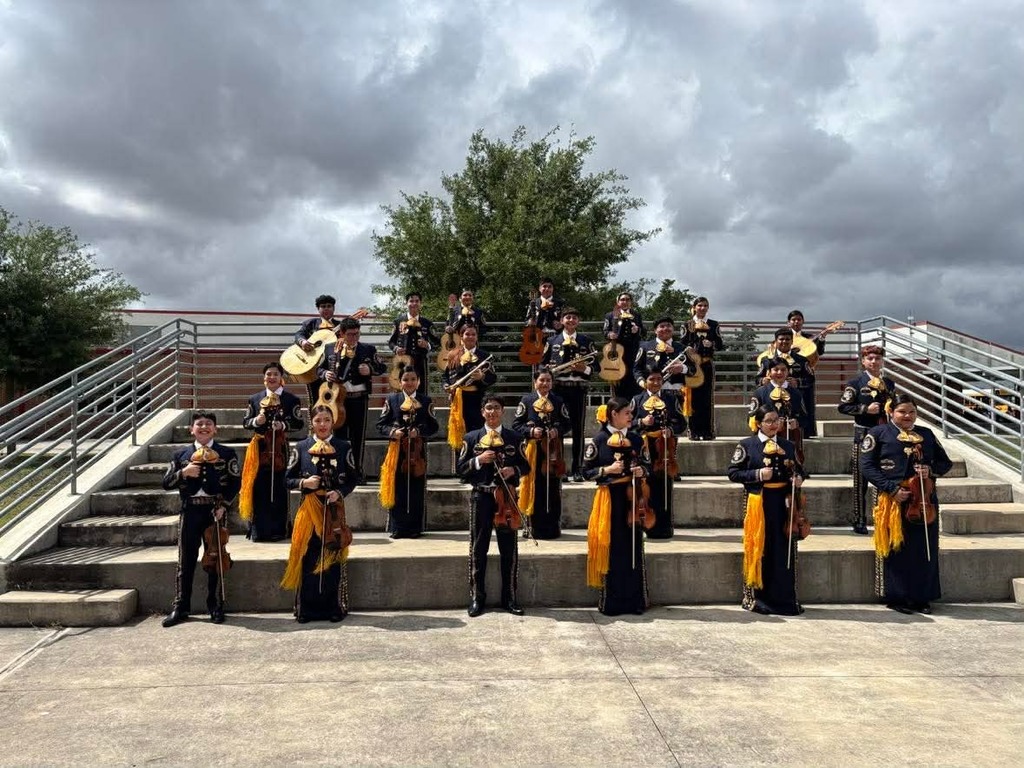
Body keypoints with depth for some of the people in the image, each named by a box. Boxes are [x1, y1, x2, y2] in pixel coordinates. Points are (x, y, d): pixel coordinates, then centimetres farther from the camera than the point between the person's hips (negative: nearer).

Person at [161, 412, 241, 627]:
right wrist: (183, 473, -11)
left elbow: (235, 482, 1)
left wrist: (223, 505, -11)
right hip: (190, 511, 1)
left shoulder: (227, 453, 4)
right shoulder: (181, 455, 9)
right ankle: (180, 607, 13)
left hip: (215, 510, -1)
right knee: (186, 560, 5)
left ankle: (216, 607, 14)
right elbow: (166, 483, 7)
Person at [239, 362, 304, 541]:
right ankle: (258, 530, 8)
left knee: (278, 488, 1)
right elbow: (245, 422, 12)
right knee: (258, 488, 0)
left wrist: (283, 425, -17)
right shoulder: (255, 399, 12)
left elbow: (299, 423, 0)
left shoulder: (291, 399, 4)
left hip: (279, 448, -2)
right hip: (260, 448, 2)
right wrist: (255, 421, -9)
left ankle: (277, 530, 9)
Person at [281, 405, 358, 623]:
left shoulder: (344, 447, 4)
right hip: (309, 509, 0)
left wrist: (339, 492, -12)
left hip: (334, 509, 0)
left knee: (333, 558, 3)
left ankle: (335, 608, 14)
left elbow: (352, 479, 6)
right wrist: (303, 483, -11)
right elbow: (288, 478, 8)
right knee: (307, 559, 0)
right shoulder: (302, 448, 5)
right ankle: (306, 609, 12)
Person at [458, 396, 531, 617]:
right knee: (478, 549, 4)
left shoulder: (514, 437, 8)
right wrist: (479, 460, -14)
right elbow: (461, 469, 3)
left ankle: (510, 598, 16)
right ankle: (477, 597, 15)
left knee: (509, 549, 5)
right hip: (481, 497, -1)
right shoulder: (471, 438, 5)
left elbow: (525, 466, 10)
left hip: (506, 497, 1)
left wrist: (514, 470, -11)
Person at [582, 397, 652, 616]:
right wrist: (607, 470, -16)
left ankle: (635, 600, 15)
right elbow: (586, 471, -2)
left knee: (633, 548, 5)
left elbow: (648, 466, 13)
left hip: (631, 499, 3)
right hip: (609, 499, -3)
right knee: (610, 548, 0)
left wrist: (642, 471, -8)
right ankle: (610, 602, 10)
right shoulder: (599, 439, -3)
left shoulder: (636, 439, 7)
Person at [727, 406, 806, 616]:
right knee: (760, 549, 1)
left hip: (783, 503, 4)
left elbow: (799, 470, 21)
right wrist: (758, 474, -15)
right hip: (759, 503, -4)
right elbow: (733, 473, -3)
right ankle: (756, 598, 11)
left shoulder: (788, 446, 12)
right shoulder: (747, 445, 0)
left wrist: (799, 478, -2)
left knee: (785, 551, 6)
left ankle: (784, 599, 16)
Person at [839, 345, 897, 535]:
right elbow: (843, 406, -7)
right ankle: (859, 521, 7)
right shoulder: (855, 383, -3)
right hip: (863, 434, -4)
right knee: (861, 479, 0)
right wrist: (865, 409, -16)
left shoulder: (890, 383, 12)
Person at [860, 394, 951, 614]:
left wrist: (931, 469, -4)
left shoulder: (927, 434, 14)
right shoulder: (879, 433, 1)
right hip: (893, 501, -4)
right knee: (896, 550, 0)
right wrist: (892, 489, -14)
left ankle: (922, 597, 18)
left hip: (924, 501, 4)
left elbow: (946, 463, 20)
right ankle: (897, 597, 11)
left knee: (925, 551, 6)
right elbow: (867, 466, -6)